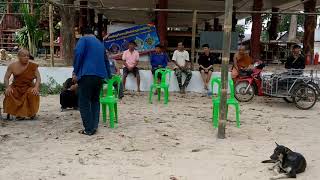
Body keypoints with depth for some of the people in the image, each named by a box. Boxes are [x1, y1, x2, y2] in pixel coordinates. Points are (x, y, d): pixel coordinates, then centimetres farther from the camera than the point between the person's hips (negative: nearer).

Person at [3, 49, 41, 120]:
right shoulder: (13, 66, -3)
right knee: (9, 93, -29)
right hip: (16, 87, 1)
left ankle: (32, 113, -6)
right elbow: (6, 77, -2)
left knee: (33, 93, -33)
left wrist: (36, 87, -25)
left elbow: (38, 78, -7)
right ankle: (19, 113, -12)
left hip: (29, 87, -1)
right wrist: (7, 87, -20)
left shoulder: (33, 66, -5)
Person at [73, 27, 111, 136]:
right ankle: (94, 126, 13)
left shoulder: (84, 39, 7)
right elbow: (106, 61, 34)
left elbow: (78, 54, -11)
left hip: (87, 75, -6)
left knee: (84, 103, -1)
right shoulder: (100, 44, 26)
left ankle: (88, 129, -1)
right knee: (95, 101, 17)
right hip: (100, 76, 6)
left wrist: (75, 72, -6)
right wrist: (109, 76, 47)